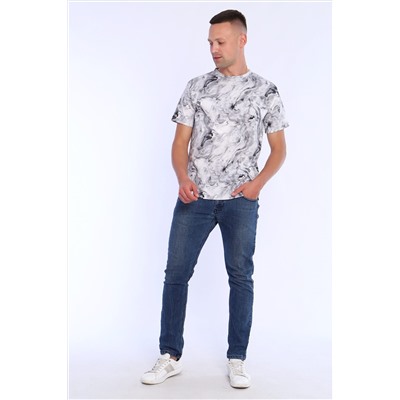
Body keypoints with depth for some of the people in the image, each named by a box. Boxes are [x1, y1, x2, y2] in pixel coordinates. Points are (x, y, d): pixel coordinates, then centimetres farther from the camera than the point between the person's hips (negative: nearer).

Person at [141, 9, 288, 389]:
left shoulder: (265, 91, 4)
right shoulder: (196, 87, 8)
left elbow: (278, 148, 7)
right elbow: (180, 142, 7)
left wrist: (258, 182, -9)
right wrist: (183, 178, -11)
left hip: (241, 200, -1)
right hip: (194, 197, 2)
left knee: (241, 276, 4)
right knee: (176, 272, 2)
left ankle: (237, 359, 18)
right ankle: (170, 356, 15)